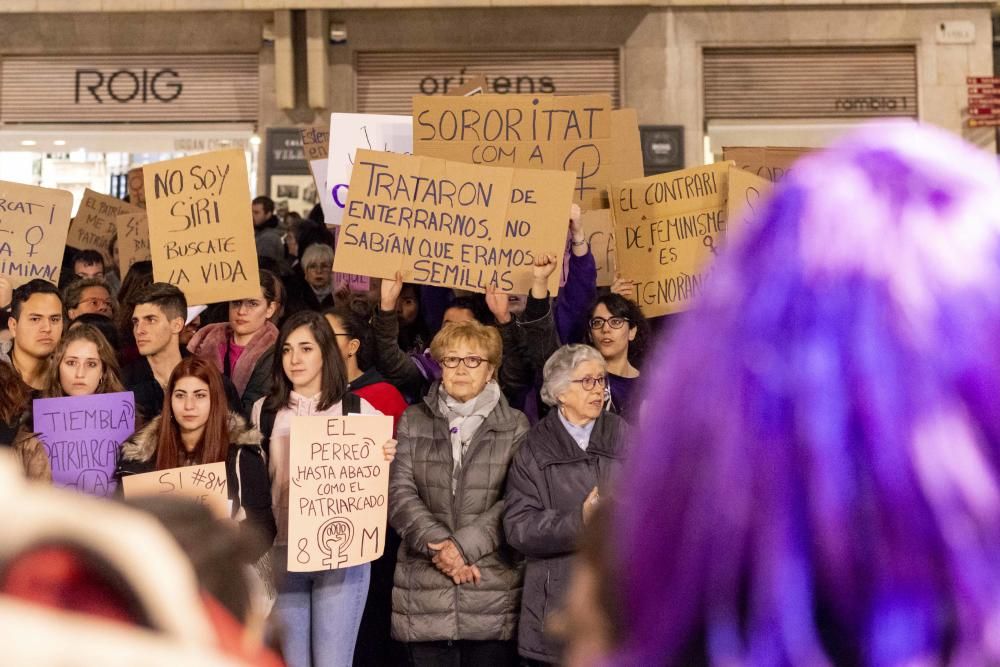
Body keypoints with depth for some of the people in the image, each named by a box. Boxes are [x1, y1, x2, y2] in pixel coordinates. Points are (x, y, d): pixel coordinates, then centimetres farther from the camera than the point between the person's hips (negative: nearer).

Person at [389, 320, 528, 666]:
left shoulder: (515, 427, 6)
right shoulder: (413, 422, 11)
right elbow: (399, 493, 1)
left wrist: (463, 545, -14)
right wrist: (438, 544, -13)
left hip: (494, 590, -1)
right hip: (425, 593, 1)